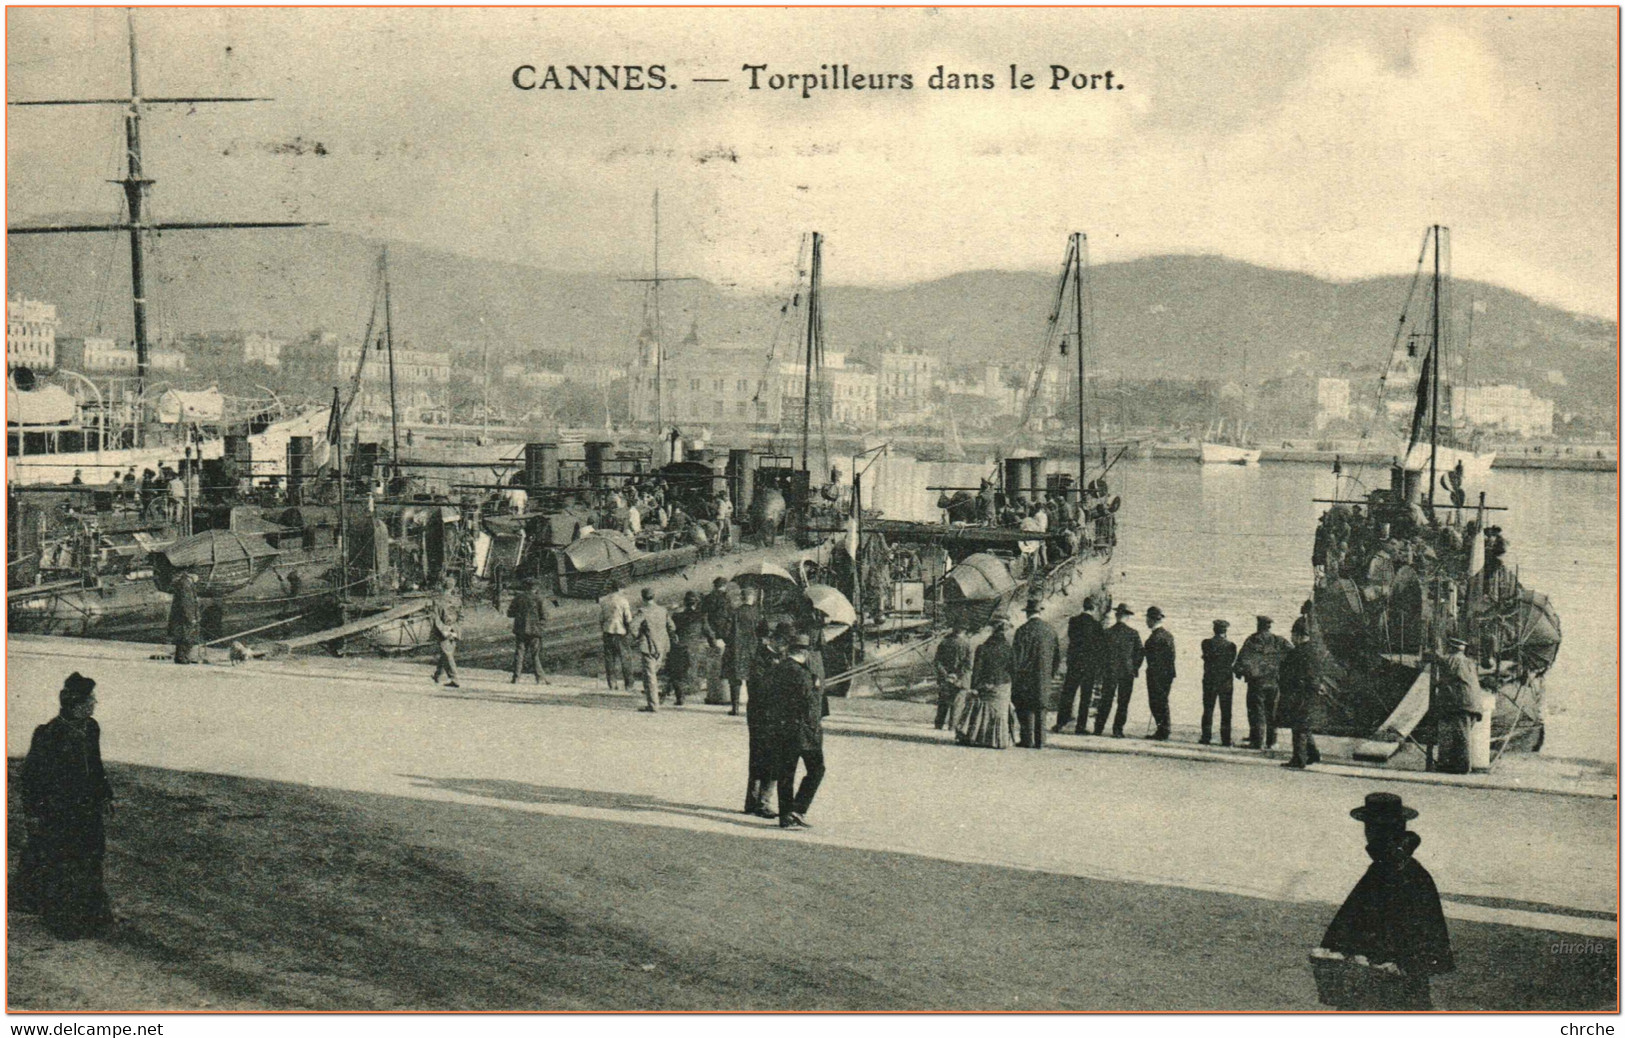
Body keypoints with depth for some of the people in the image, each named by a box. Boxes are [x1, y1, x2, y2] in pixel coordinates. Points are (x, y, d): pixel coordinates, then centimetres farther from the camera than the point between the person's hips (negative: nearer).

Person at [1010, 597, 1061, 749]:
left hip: (1026, 676, -5)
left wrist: (1014, 677, -1)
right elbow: (1057, 656, 12)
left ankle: (1028, 740, -2)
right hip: (1044, 678, 5)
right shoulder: (1050, 630, 6)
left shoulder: (1023, 630, -10)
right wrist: (1051, 674, 21)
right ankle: (1039, 741, 10)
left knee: (1024, 708, 2)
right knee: (1039, 708, 12)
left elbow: (1015, 655, -9)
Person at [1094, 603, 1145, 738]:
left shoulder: (1107, 632, -2)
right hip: (1127, 672, -1)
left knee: (1105, 702, 7)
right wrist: (1135, 668, 10)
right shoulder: (1133, 633, -3)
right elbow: (1141, 652, -1)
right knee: (1123, 703, 4)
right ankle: (1117, 730, 0)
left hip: (1110, 671, 1)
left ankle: (1098, 728, 6)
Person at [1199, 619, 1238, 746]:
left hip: (1210, 681, 1)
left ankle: (1206, 737, 5)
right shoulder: (1230, 645, -7)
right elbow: (1233, 663, 3)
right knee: (1225, 712, 5)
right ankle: (1225, 739, 3)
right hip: (1226, 682, -1)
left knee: (1208, 710, 7)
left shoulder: (1206, 643, -5)